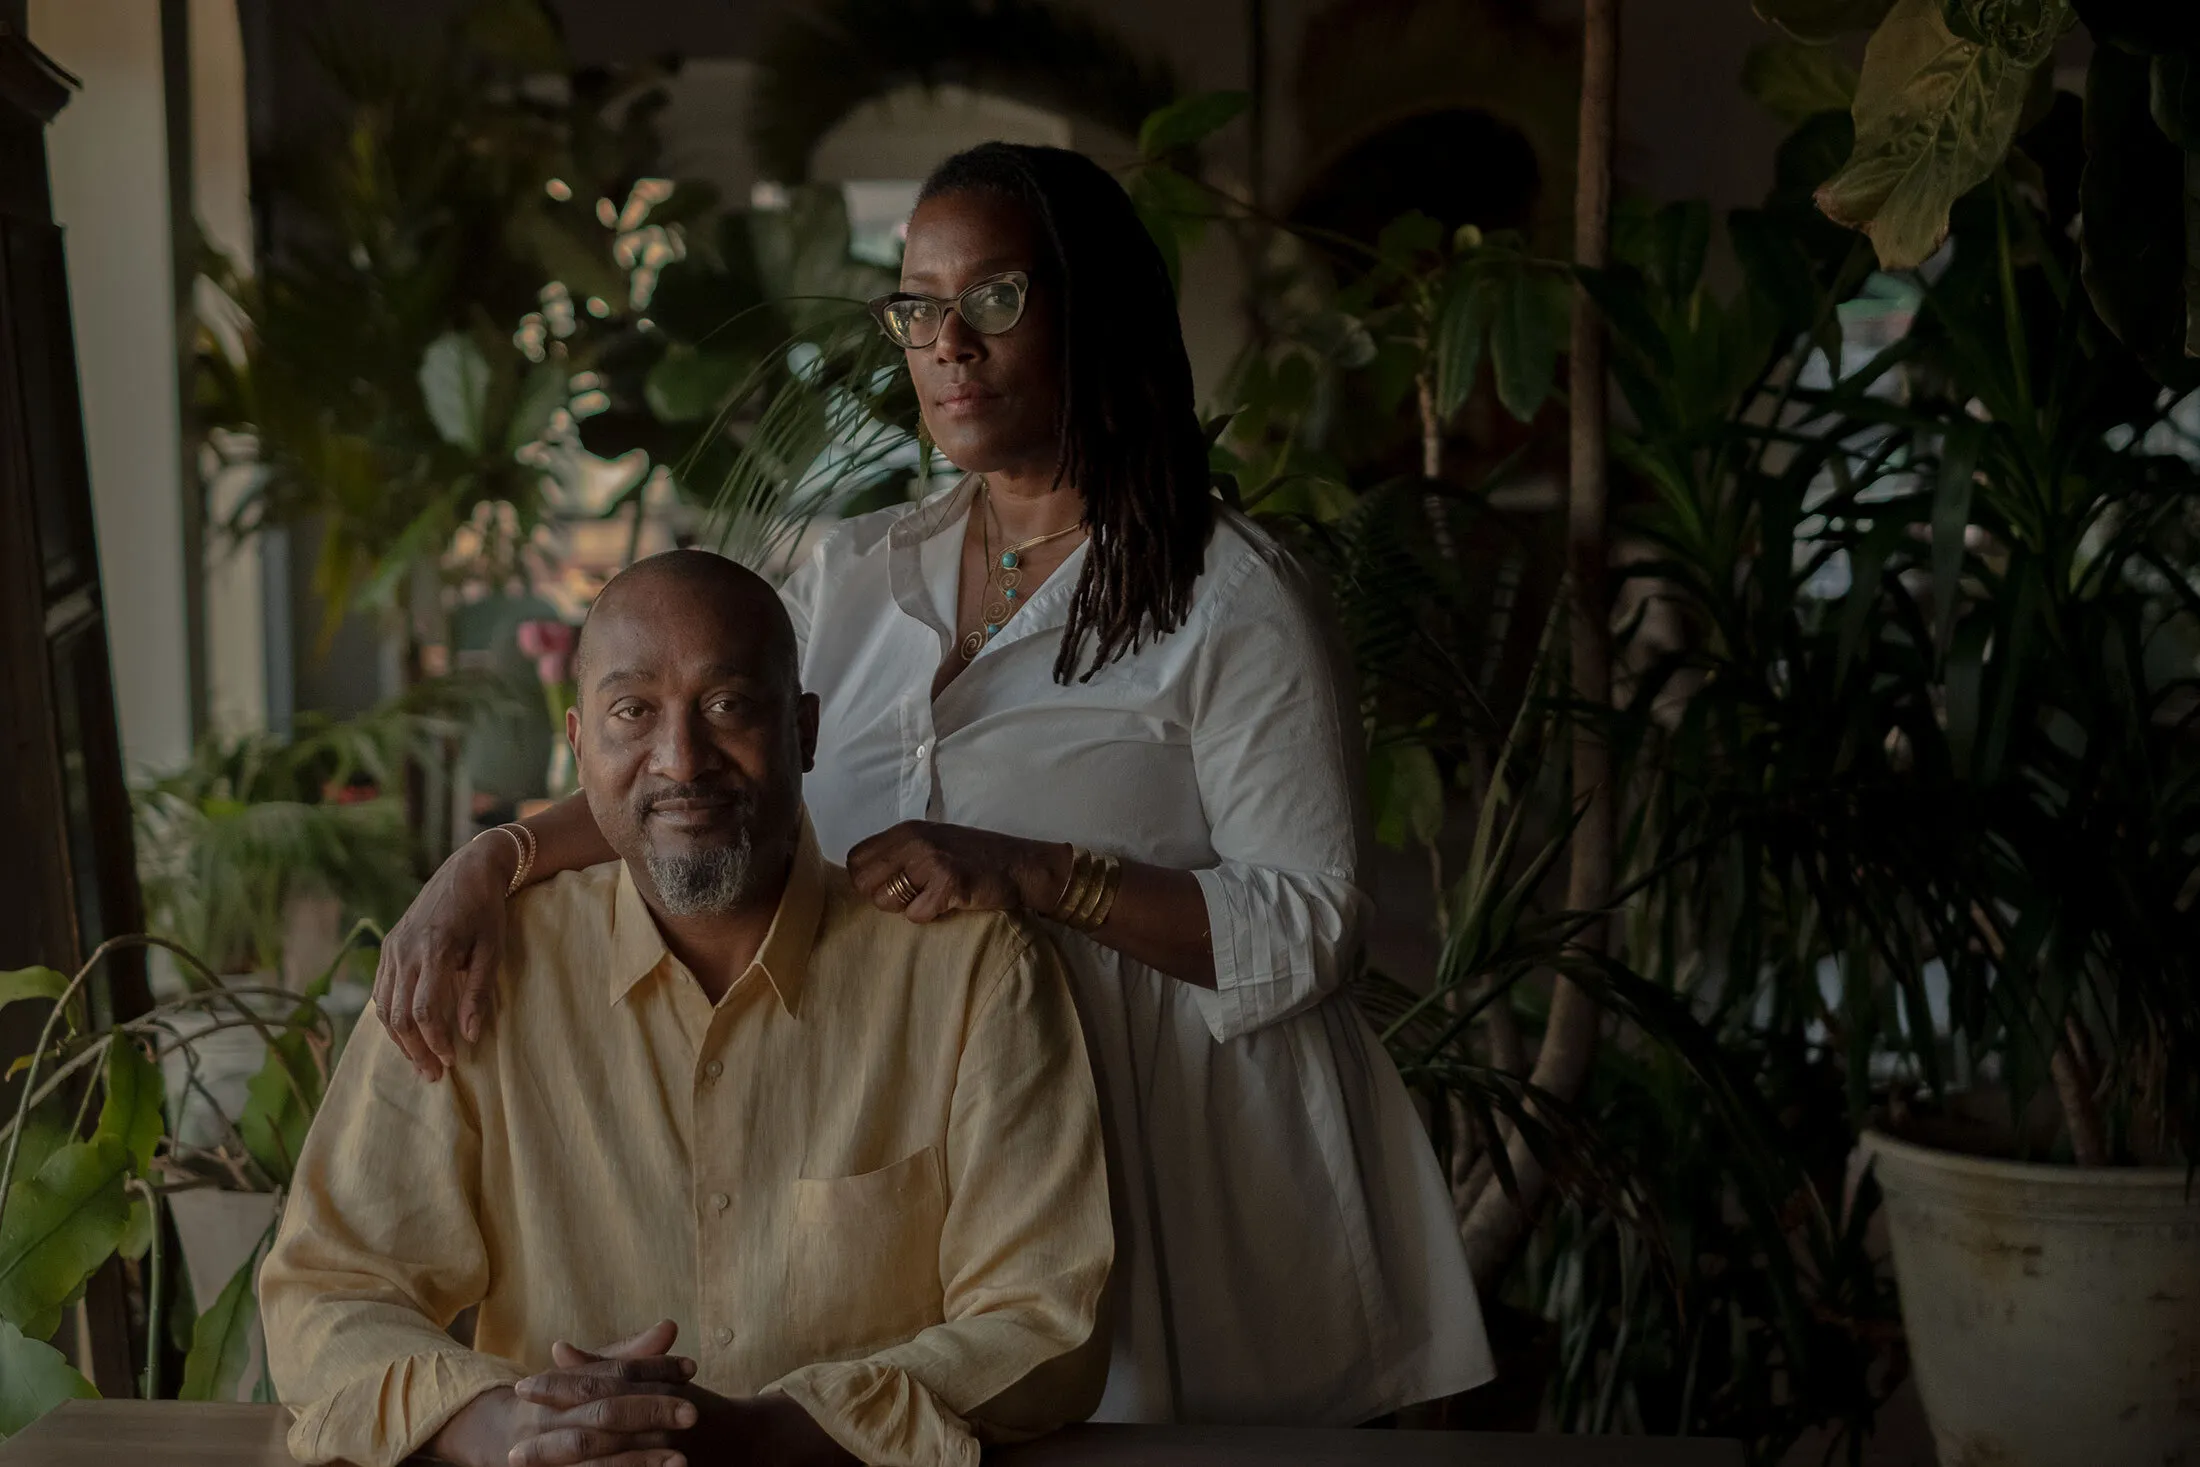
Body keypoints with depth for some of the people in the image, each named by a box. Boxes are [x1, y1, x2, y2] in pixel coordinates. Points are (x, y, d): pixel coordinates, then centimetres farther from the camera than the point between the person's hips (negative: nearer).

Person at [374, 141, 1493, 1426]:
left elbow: (1309, 926, -10)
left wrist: (1032, 874, -21)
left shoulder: (1228, 599, -6)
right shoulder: (857, 577, 12)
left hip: (1158, 1162, -4)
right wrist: (489, 864, -16)